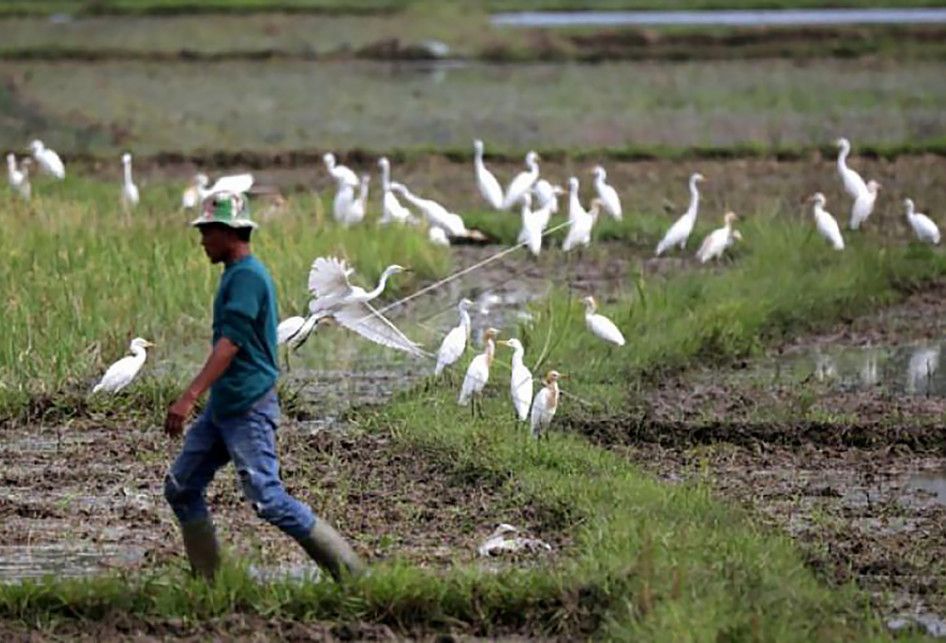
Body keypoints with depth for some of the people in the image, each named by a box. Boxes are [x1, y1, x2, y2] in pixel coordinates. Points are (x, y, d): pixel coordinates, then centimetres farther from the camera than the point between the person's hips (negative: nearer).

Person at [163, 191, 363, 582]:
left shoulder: (247, 276, -16)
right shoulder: (236, 273, 15)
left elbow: (230, 343, -25)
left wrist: (190, 397, -31)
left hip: (249, 408, -10)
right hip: (223, 407, 10)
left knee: (267, 500, -12)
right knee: (181, 489, 8)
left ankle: (349, 572, -4)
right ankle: (208, 581, 12)